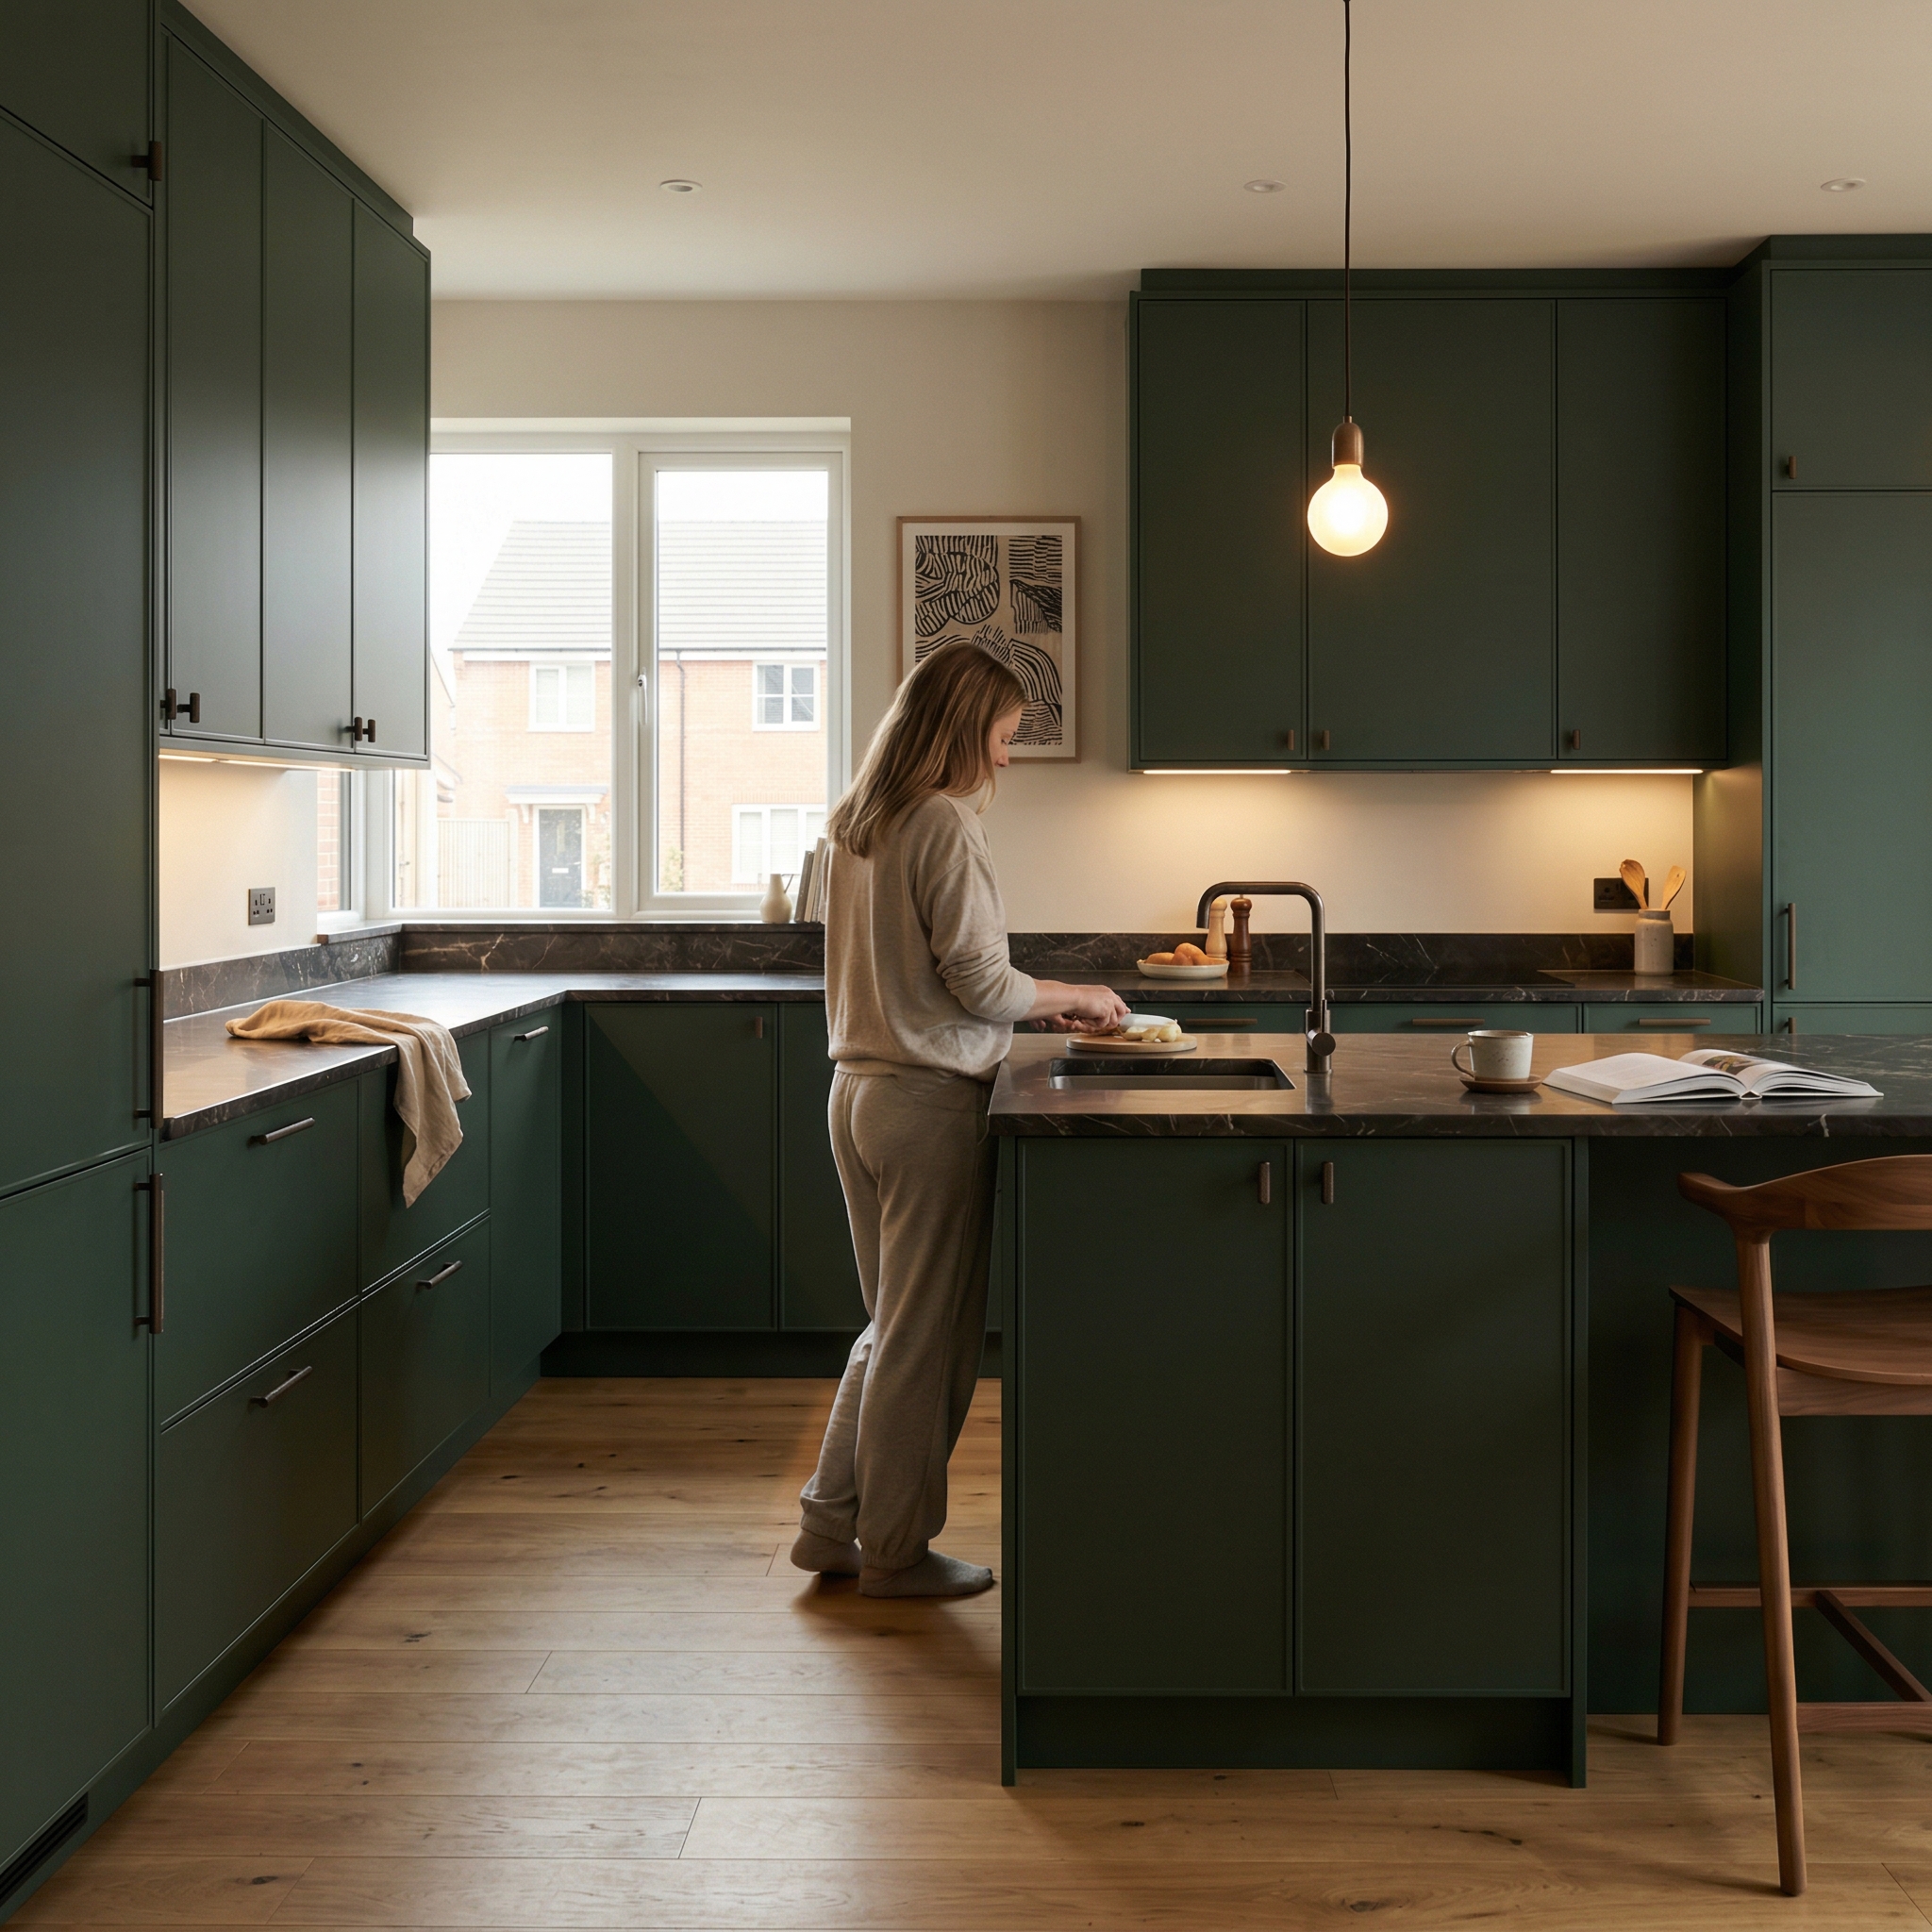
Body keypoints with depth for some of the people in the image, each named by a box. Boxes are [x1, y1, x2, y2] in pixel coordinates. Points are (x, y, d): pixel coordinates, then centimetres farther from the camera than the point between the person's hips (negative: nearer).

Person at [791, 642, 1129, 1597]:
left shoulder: (858, 824, 12)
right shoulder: (944, 822, -14)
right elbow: (979, 981, -17)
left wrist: (1041, 1006, 15)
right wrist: (1076, 997, 0)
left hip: (859, 1090, 9)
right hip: (929, 1100, -9)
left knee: (892, 1321, 19)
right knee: (929, 1333, 4)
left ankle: (831, 1523, 24)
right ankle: (895, 1551, 14)